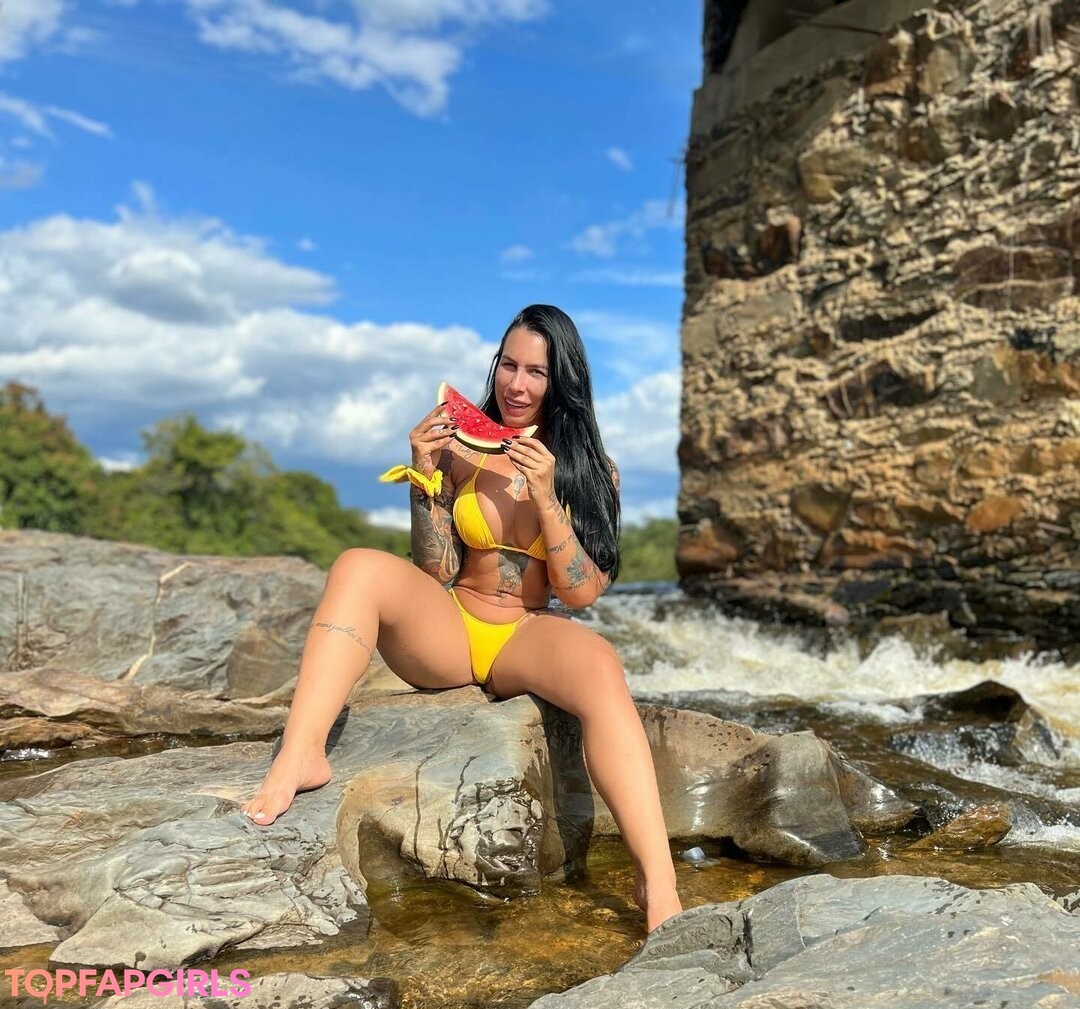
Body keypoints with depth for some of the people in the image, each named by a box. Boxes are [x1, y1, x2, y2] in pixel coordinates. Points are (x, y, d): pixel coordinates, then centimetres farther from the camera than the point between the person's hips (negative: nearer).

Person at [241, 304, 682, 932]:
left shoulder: (591, 472, 4)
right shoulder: (460, 452, 3)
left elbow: (583, 593, -5)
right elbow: (437, 572, -1)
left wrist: (545, 498, -17)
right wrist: (425, 478, -13)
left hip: (528, 643, -1)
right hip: (446, 631, 1)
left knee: (599, 664, -34)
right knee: (361, 568, -26)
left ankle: (658, 886, -39)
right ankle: (300, 757, -37)